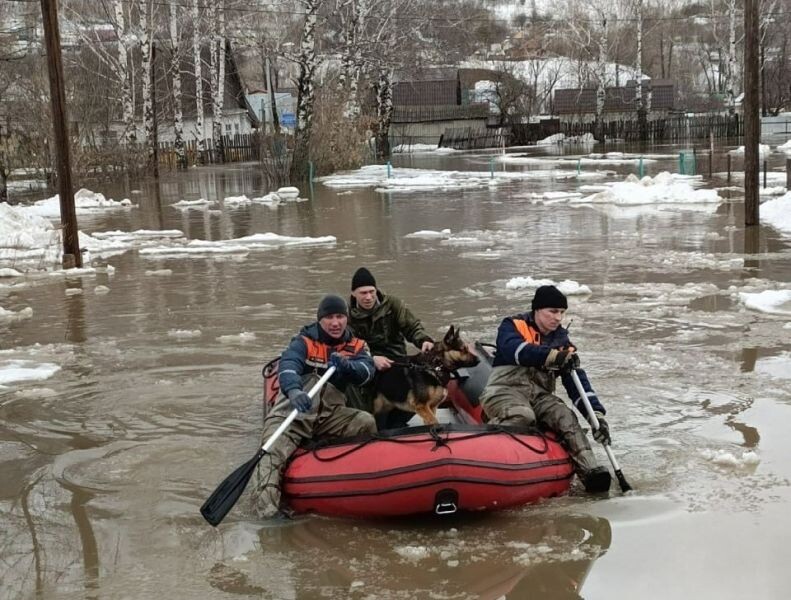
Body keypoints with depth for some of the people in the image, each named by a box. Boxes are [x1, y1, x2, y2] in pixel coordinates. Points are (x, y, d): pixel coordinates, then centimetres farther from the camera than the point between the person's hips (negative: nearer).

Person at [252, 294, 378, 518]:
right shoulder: (304, 342, 0)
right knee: (275, 451, -28)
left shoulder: (355, 346, 12)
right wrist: (294, 391, -43)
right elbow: (288, 366, -20)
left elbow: (366, 371, -8)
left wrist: (345, 365, -31)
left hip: (331, 413, 3)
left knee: (366, 422, -23)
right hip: (292, 410, -2)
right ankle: (266, 493, -41)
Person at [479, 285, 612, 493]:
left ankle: (590, 471, -36)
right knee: (523, 416, -37)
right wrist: (553, 357, -33)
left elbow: (577, 382, 7)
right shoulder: (512, 326, 4)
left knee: (567, 418, -25)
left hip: (540, 396, 4)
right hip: (504, 390, -4)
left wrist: (597, 415, -8)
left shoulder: (561, 340, 15)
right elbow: (514, 349, -21)